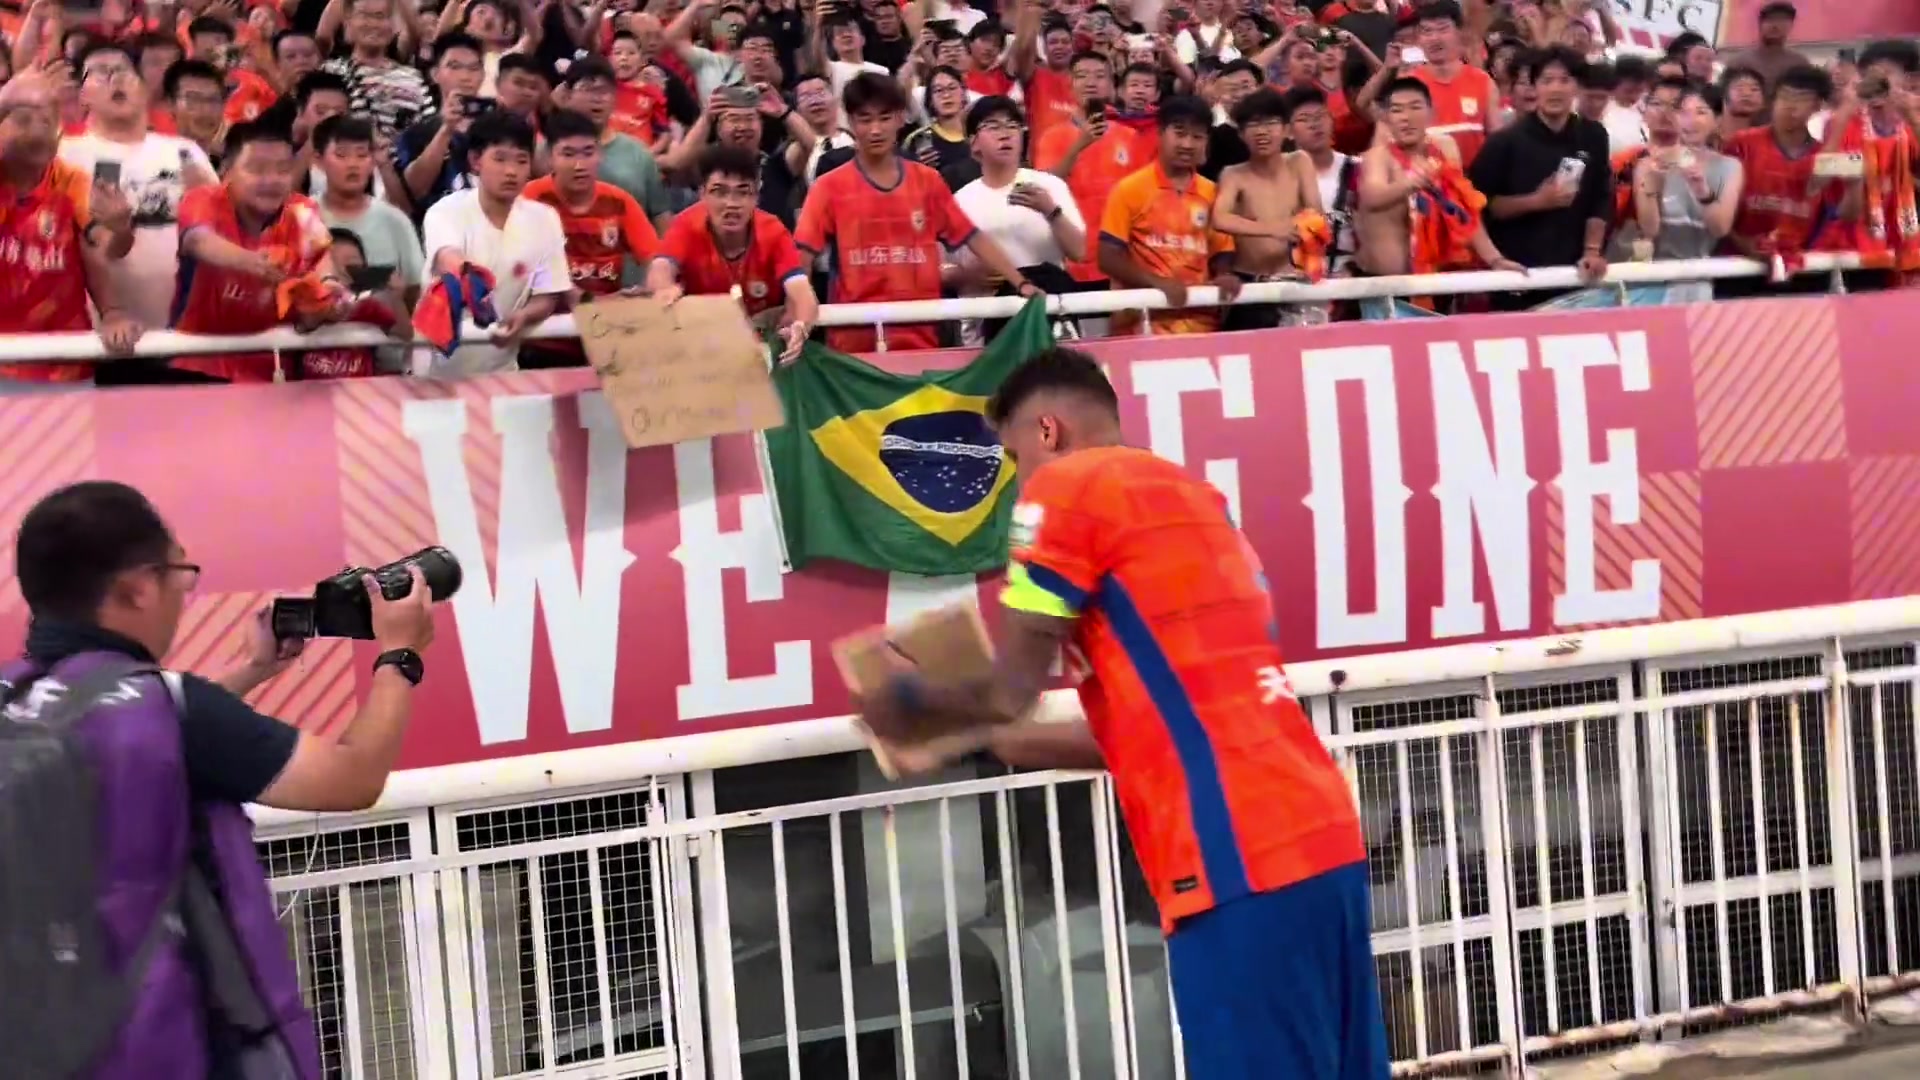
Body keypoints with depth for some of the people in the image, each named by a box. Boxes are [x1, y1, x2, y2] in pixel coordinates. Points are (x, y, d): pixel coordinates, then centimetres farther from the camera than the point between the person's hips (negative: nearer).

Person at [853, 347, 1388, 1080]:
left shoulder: (1068, 486, 0)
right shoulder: (1191, 495, 24)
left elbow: (1009, 693, -2)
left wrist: (910, 709, 17)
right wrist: (1016, 744, 36)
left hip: (1242, 855, -8)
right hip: (1318, 832, 8)